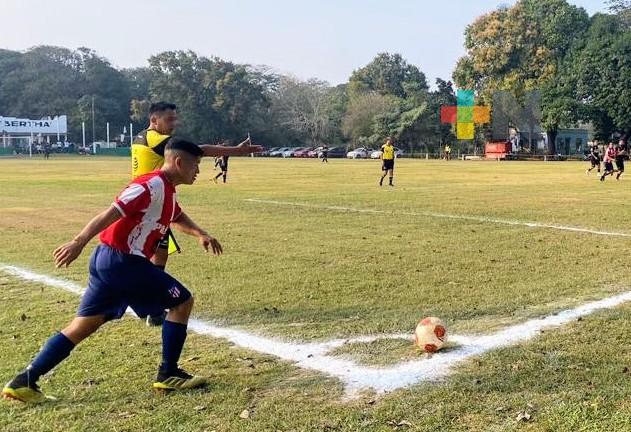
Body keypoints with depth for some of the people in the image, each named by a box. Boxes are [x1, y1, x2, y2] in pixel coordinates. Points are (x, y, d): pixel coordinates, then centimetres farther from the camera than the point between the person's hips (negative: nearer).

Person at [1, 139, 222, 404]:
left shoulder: (166, 190, 17)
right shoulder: (153, 184, -13)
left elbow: (178, 218, 37)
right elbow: (112, 213, -23)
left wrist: (200, 234, 21)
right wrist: (79, 242, -30)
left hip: (107, 261, 10)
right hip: (124, 261, -10)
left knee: (83, 326, 11)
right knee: (182, 301, 1)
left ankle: (24, 381, 12)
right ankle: (168, 374, 7)